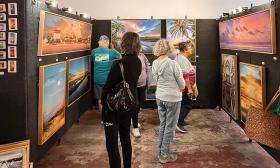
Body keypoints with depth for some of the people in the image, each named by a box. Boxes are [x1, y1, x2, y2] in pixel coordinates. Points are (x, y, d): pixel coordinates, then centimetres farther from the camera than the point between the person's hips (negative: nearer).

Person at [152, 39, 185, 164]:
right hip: (173, 98, -6)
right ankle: (165, 155, 14)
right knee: (170, 127, 6)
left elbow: (156, 80, 7)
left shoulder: (154, 64, -2)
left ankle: (162, 151, 30)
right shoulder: (173, 64, -20)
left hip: (159, 97, 6)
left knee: (163, 125, 18)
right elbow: (182, 83, -11)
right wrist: (180, 90, 9)